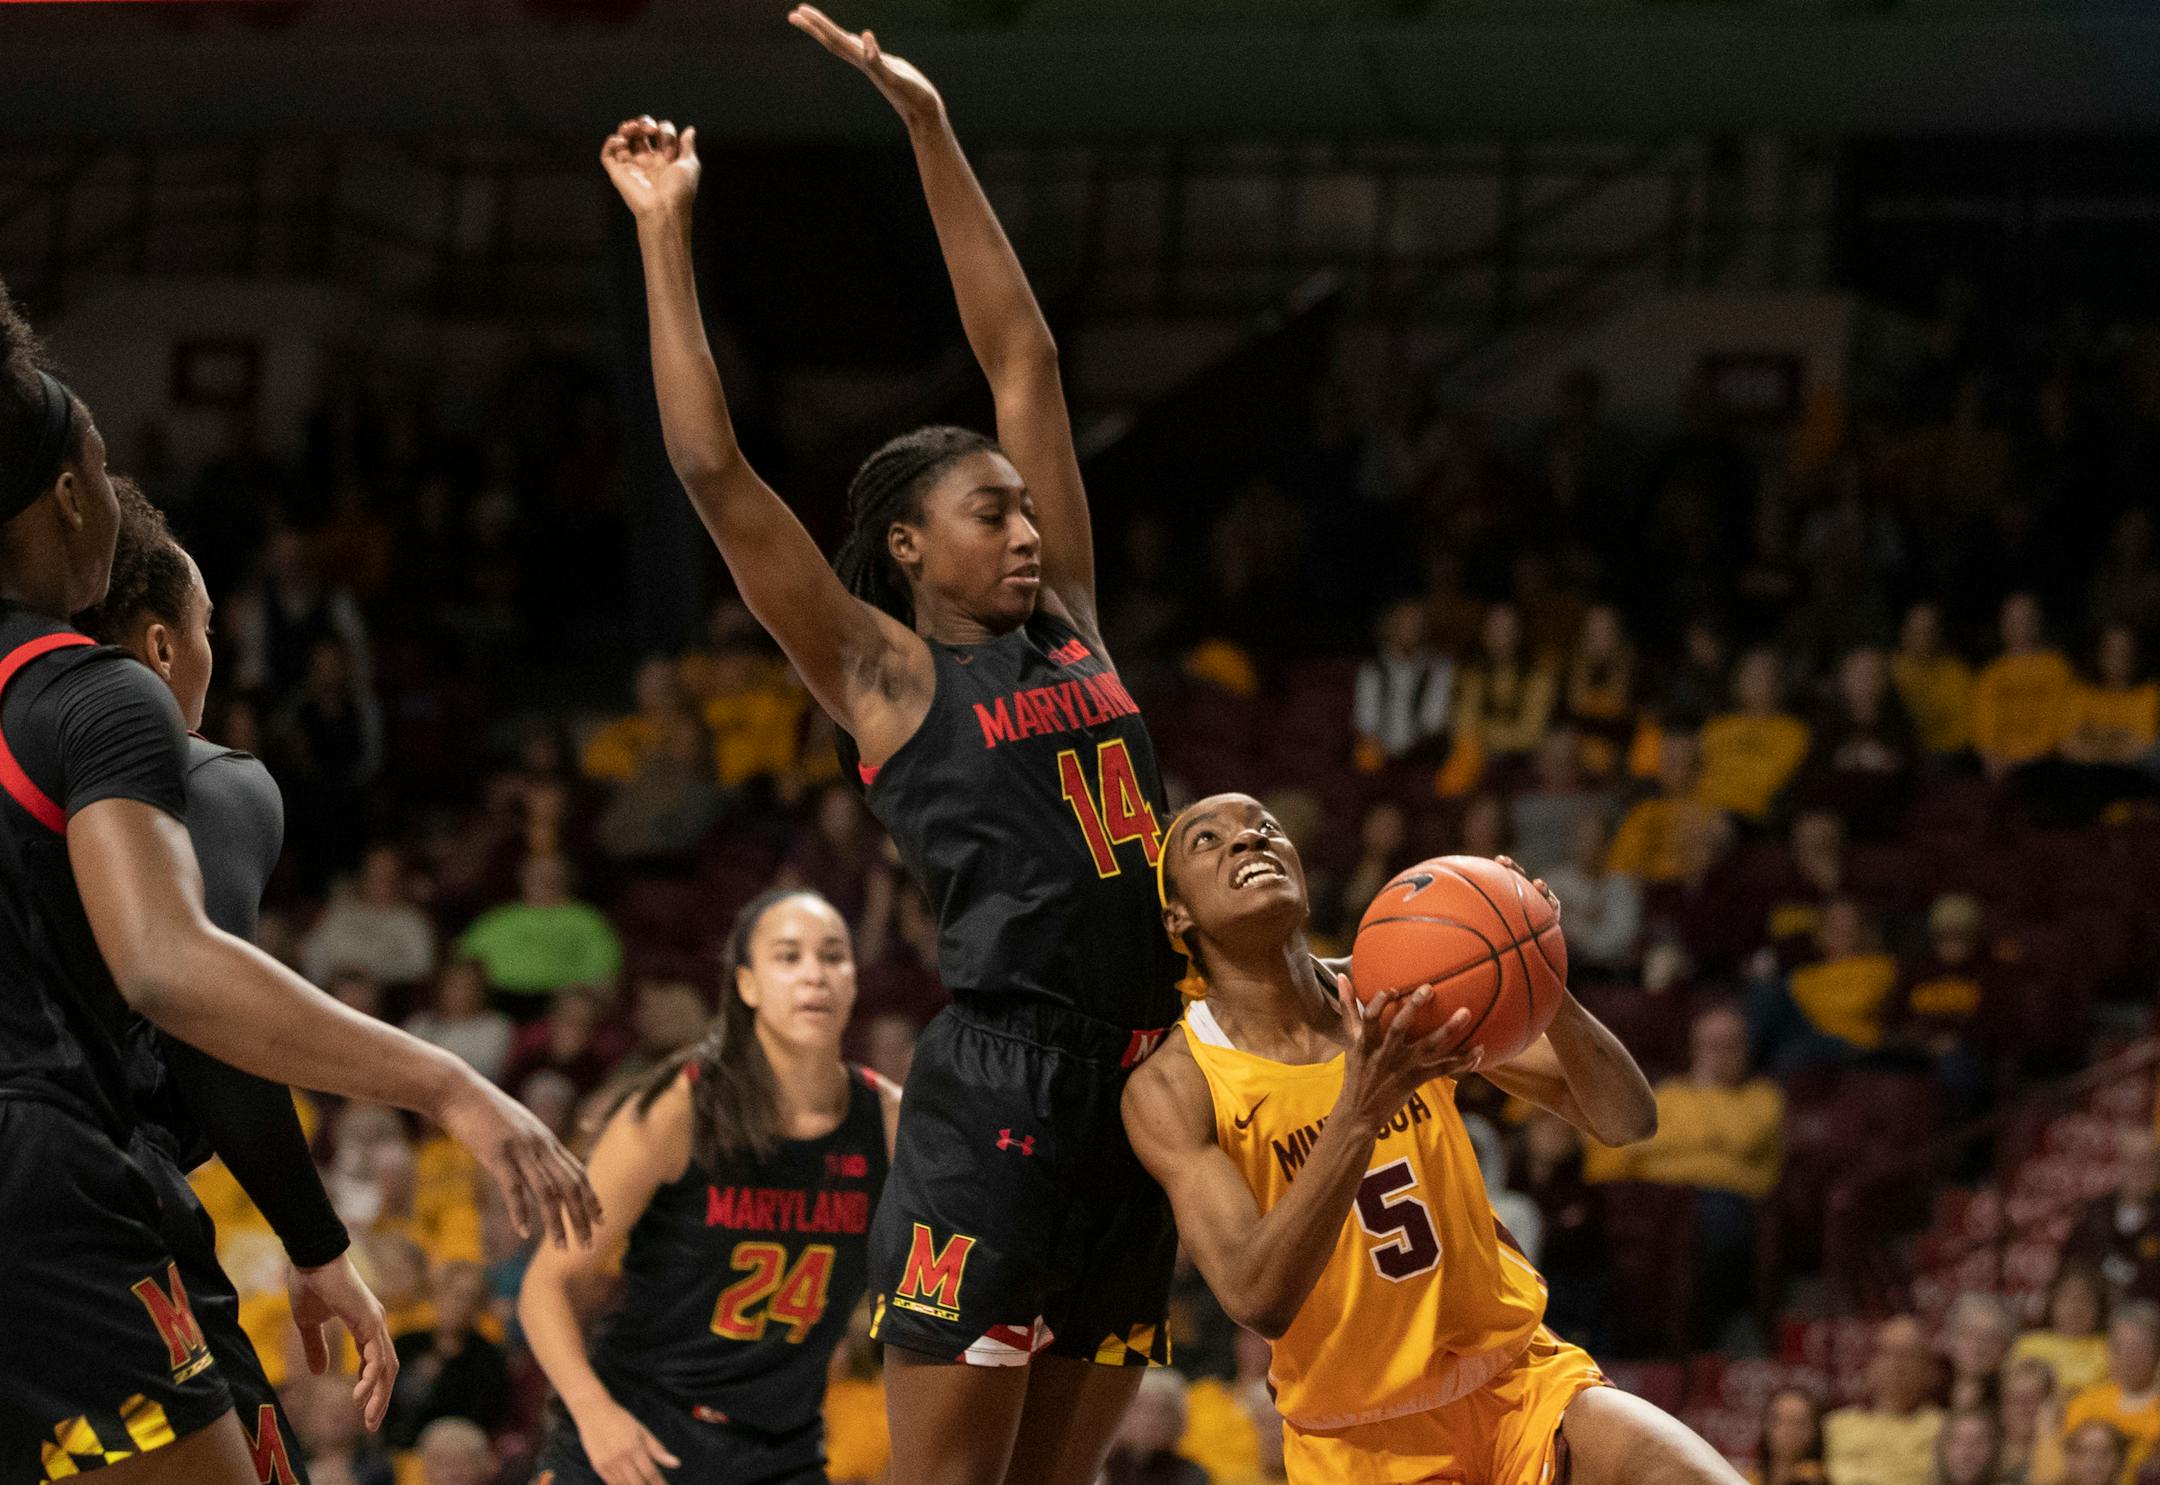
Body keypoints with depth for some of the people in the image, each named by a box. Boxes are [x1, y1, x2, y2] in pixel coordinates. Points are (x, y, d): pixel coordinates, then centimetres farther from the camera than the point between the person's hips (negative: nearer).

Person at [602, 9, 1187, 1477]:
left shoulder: (1066, 626, 15)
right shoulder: (882, 673, 1)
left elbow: (1024, 360, 17)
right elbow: (714, 470, -6)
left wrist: (929, 127, 17)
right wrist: (666, 231, -3)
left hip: (1141, 1081, 7)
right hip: (998, 1086, -6)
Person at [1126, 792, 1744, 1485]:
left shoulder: (1405, 1000, -2)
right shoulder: (1172, 1089, -12)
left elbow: (1626, 1121, -4)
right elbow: (1258, 1300, -25)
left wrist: (1548, 990, -23)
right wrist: (1360, 1111, -36)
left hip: (1519, 1377, 2)